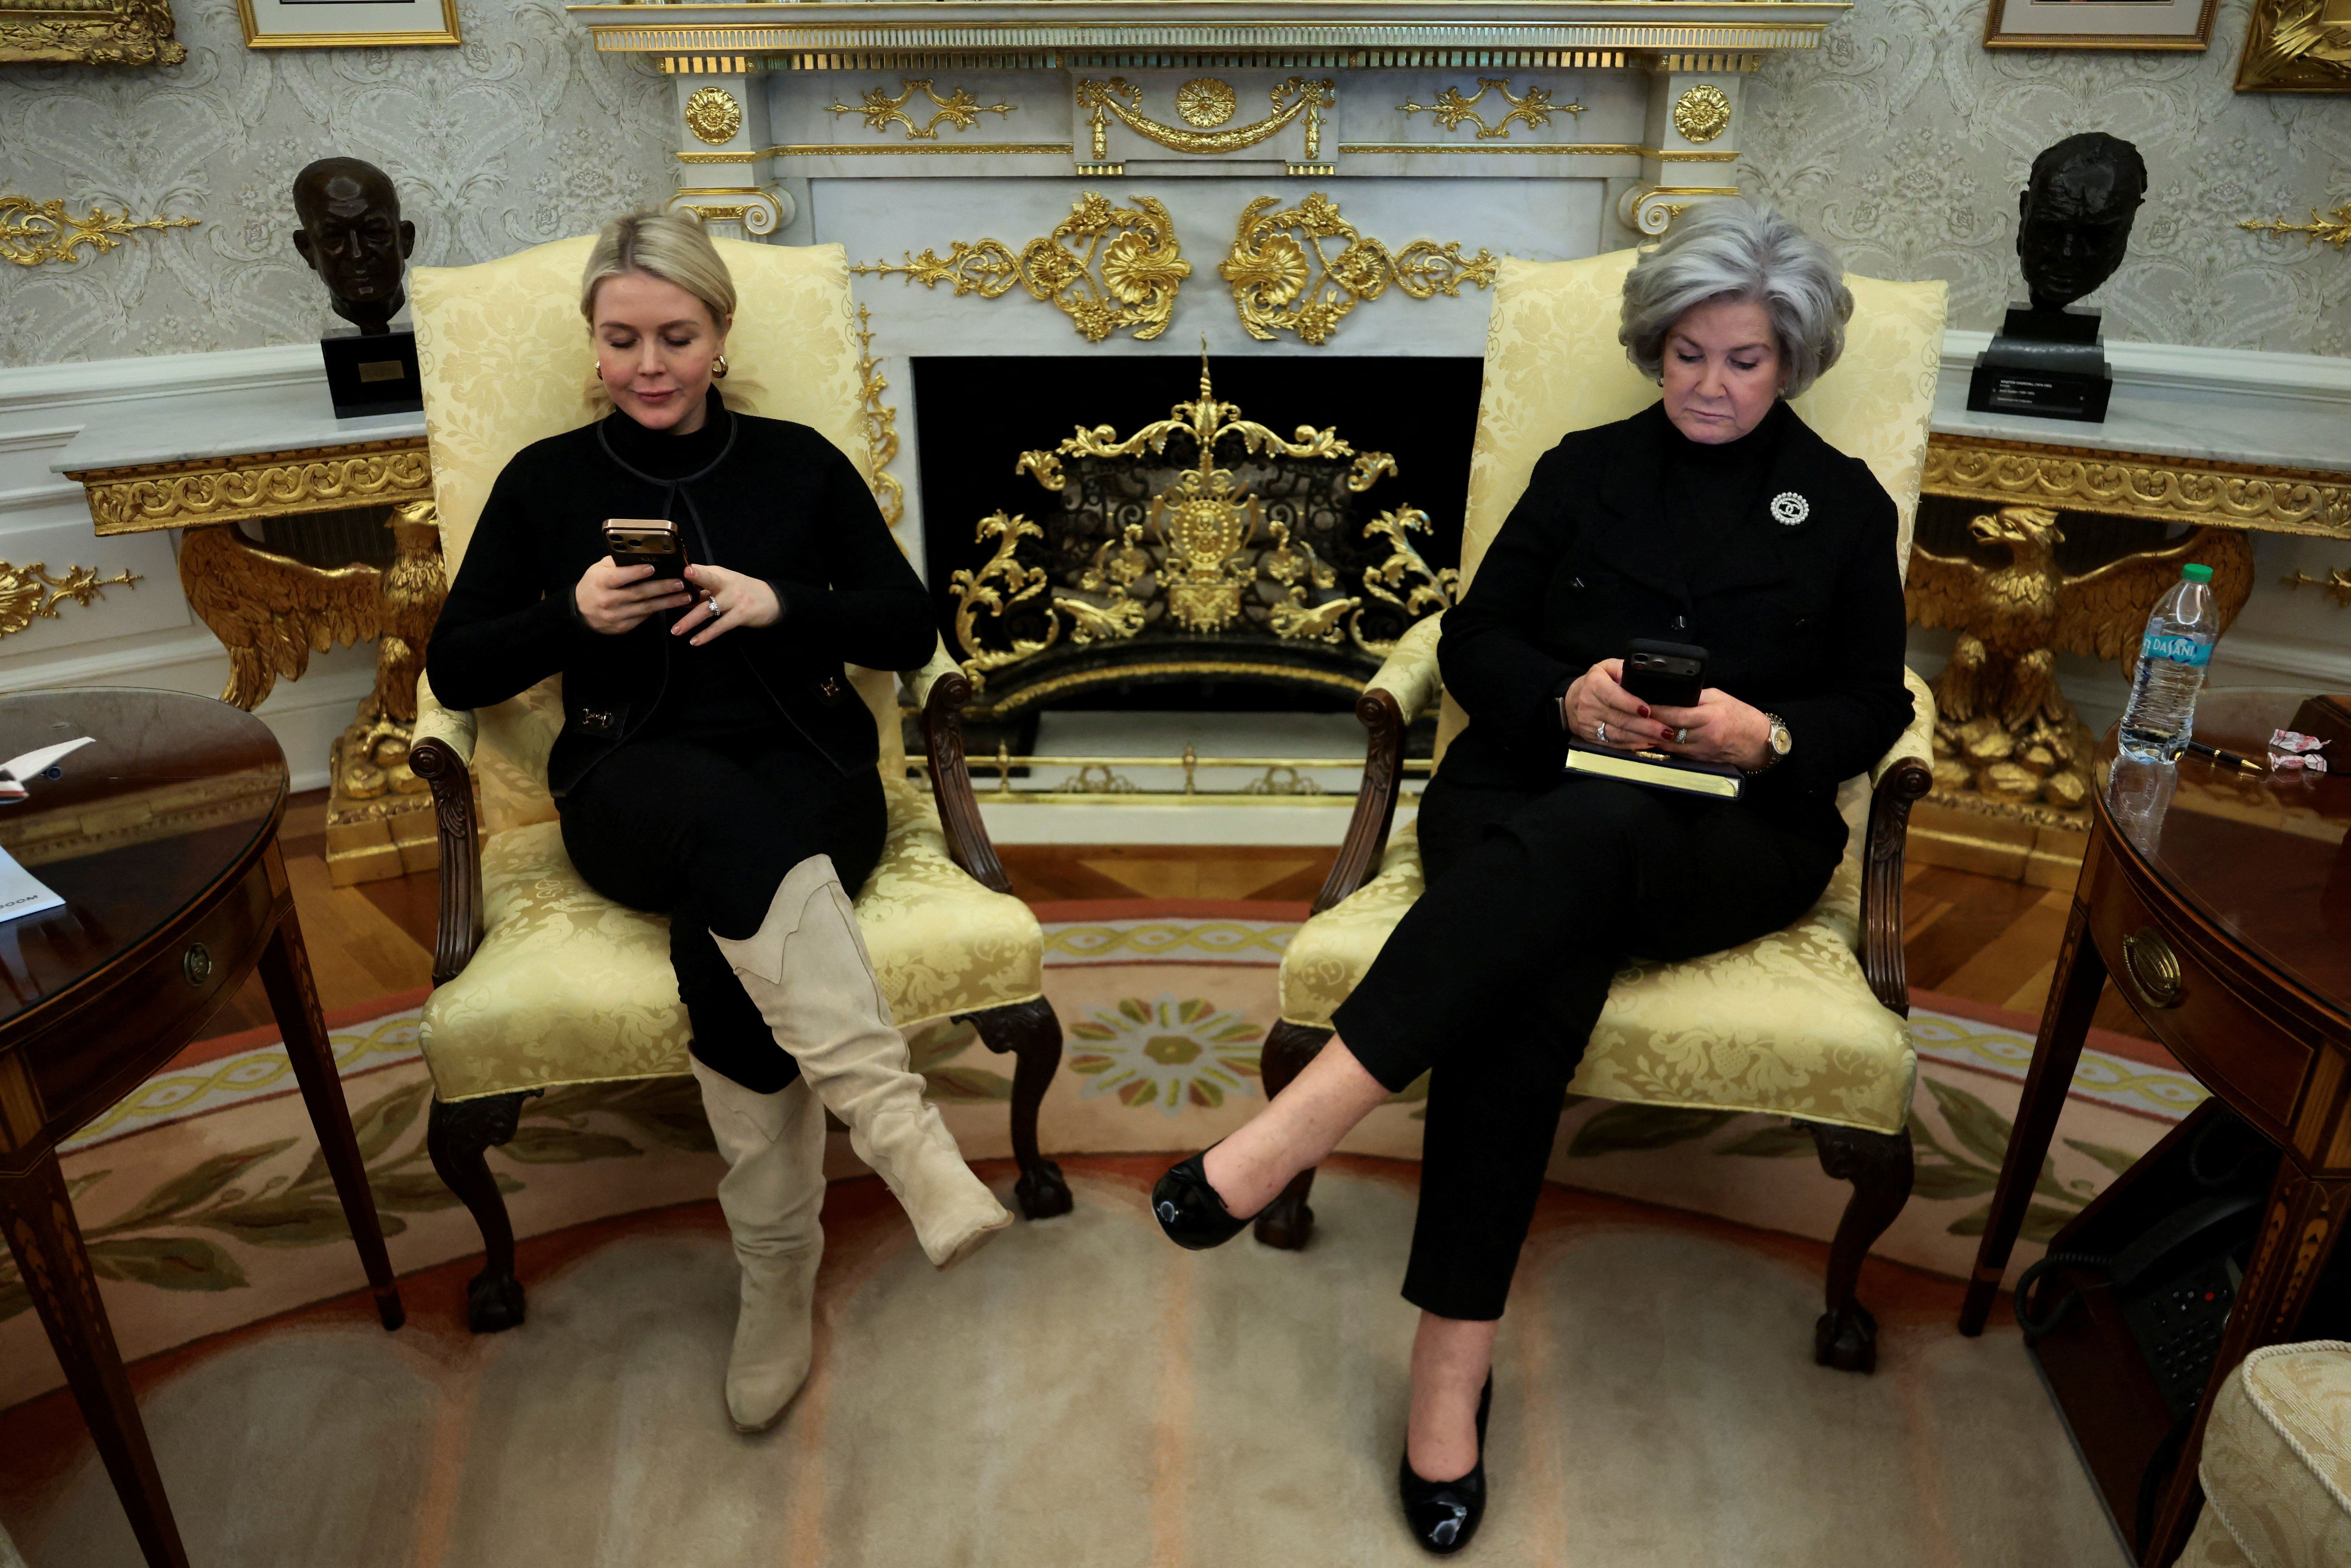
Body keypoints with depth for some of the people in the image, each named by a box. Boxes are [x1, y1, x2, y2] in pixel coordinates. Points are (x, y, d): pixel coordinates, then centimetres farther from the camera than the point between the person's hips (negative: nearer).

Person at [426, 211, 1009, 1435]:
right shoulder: (545, 482, 13)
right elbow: (454, 672, 11)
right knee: (732, 819, -39)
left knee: (726, 931, -34)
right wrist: (572, 614, -8)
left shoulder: (799, 464, 12)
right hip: (634, 790, 0)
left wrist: (779, 603, -11)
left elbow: (910, 633, 7)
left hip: (808, 770, 0)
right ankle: (900, 1128, -47)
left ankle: (779, 1279, -23)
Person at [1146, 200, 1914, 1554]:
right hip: (1533, 791, 1)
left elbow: (1874, 712, 14)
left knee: (1585, 837, -40)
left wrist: (1764, 732, -8)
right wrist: (1569, 695, -8)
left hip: (1736, 832, -1)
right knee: (1535, 969, -37)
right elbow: (1474, 641, 14)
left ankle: (1303, 1125, -47)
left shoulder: (1845, 507, 17)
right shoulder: (1587, 470, 19)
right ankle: (1457, 1357, -36)